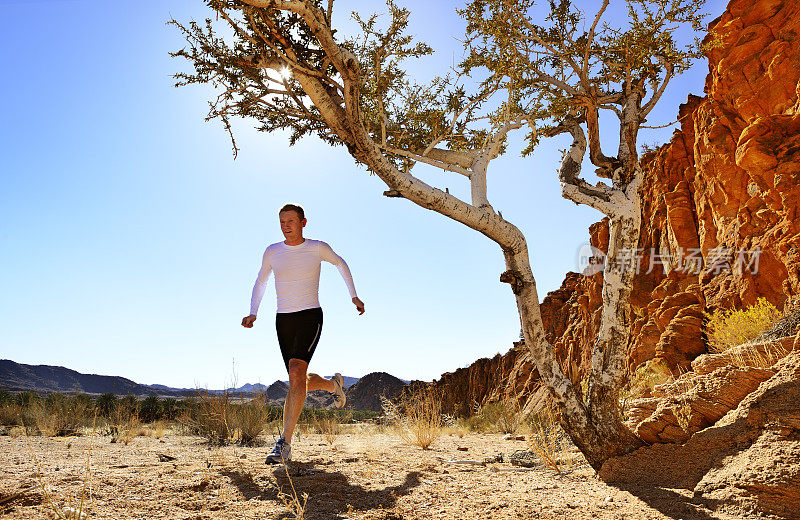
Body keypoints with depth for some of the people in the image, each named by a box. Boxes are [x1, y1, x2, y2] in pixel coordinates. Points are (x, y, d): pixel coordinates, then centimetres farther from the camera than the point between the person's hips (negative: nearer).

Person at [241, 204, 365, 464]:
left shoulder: (318, 248, -1)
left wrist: (354, 296, 18)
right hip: (284, 320, 4)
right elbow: (261, 282, 20)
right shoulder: (272, 252, 5)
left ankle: (285, 442, -23)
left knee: (296, 373, -23)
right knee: (300, 381, 10)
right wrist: (252, 313, 8)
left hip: (310, 316, -4)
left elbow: (341, 264, 18)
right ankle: (333, 384, 43)